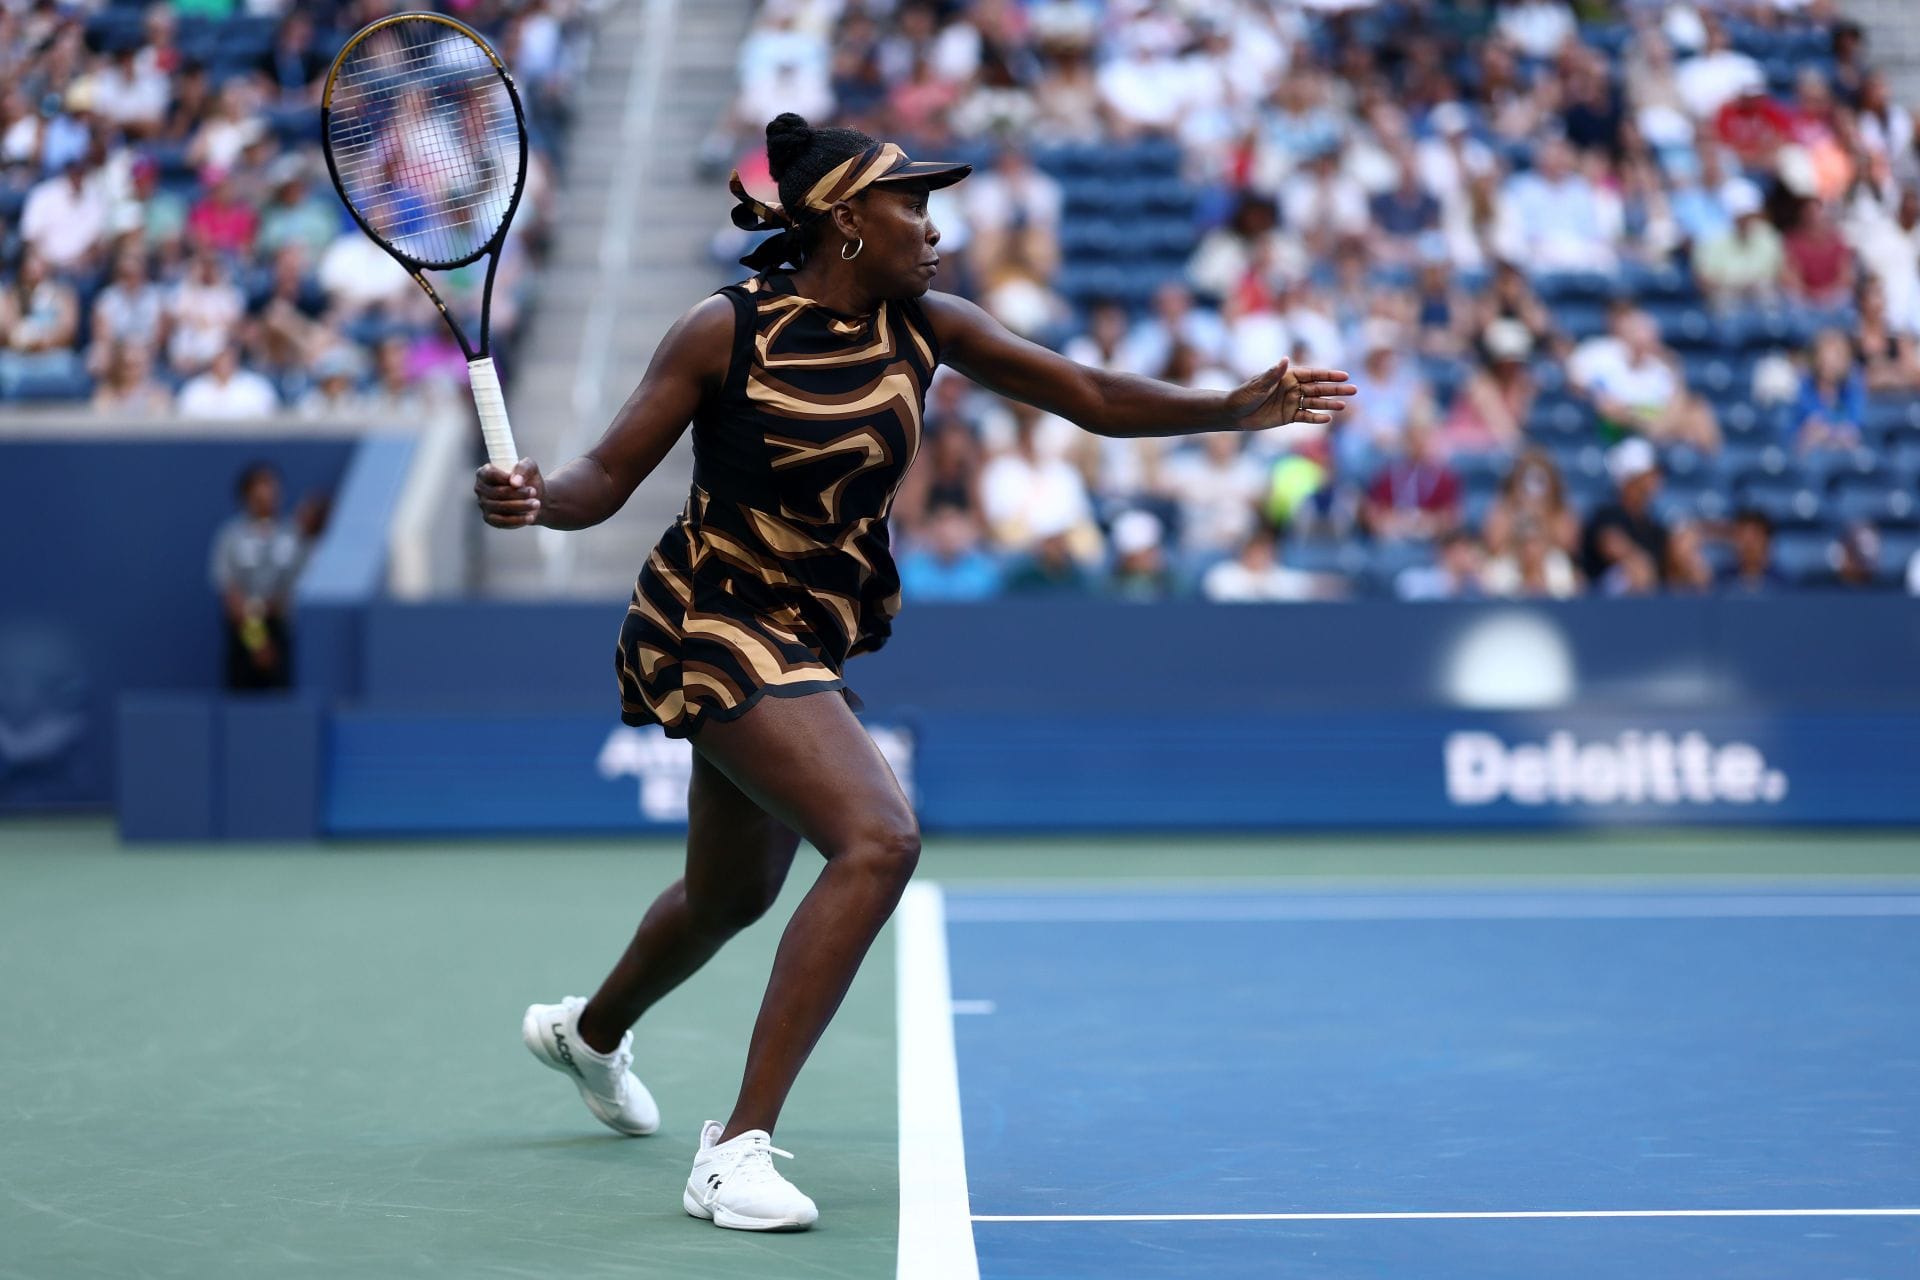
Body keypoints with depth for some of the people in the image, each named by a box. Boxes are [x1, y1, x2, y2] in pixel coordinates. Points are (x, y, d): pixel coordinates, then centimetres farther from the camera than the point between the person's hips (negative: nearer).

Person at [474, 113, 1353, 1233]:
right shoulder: (727, 332, -16)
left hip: (808, 643, 8)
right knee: (879, 841, -27)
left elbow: (1094, 397, -5)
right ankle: (739, 1148, -24)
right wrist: (531, 497, -34)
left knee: (735, 895, 26)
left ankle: (590, 1032, 59)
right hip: (714, 625, -8)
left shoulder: (924, 327, -3)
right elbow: (607, 480, -12)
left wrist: (1237, 407, -18)